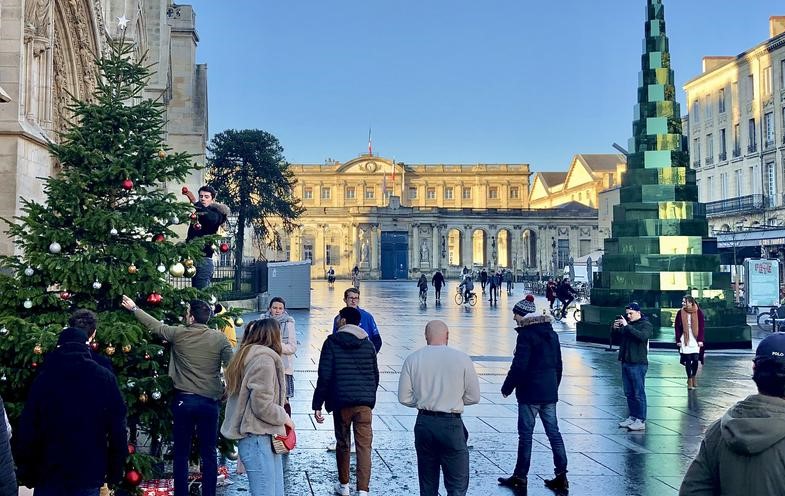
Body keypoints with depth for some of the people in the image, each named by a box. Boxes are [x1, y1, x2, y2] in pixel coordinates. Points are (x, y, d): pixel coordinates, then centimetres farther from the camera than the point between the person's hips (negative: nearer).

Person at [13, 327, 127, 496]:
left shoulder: (44, 378, -1)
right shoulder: (105, 378, -2)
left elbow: (27, 429, -1)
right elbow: (118, 429, -3)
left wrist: (25, 470, 9)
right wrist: (116, 472, 5)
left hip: (48, 475, 1)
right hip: (89, 476, 0)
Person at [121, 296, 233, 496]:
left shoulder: (178, 334, -5)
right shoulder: (219, 338, -5)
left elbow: (155, 325, 11)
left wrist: (134, 308, 26)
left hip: (183, 401, 0)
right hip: (209, 402, 0)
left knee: (181, 453, 11)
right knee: (208, 454, 7)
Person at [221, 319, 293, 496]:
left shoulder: (248, 356, 17)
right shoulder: (264, 359, -14)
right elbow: (262, 405, -19)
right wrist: (284, 417, -4)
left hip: (265, 438, 10)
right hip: (258, 439, -10)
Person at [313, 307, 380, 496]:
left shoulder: (332, 342, -2)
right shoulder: (368, 344, 10)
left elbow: (324, 376, -7)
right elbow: (375, 375, 16)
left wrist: (317, 404, -3)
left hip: (341, 402, -2)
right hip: (365, 402, 2)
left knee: (343, 443, 15)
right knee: (364, 446, -1)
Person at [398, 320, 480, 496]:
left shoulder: (412, 359, -2)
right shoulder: (462, 358, -7)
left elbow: (404, 398, 0)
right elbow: (473, 397, -1)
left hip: (424, 423, 3)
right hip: (451, 425, -3)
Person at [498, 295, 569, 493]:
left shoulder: (526, 334, -14)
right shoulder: (551, 333, 11)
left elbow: (519, 366, -18)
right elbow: (558, 364, 16)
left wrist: (507, 388, -7)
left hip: (530, 392, -8)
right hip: (550, 392, 8)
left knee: (525, 434, 1)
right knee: (553, 432, 9)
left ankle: (520, 477, 8)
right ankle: (561, 477, 9)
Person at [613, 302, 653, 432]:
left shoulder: (646, 325, -4)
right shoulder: (627, 324, 15)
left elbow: (642, 336, -25)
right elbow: (617, 339, 19)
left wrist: (626, 326, -26)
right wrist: (615, 329, -1)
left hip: (638, 364, -7)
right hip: (626, 362, 7)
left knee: (639, 393, -5)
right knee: (629, 393, 12)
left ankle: (641, 421, -2)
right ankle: (632, 416, 20)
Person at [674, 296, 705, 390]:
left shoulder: (698, 312, -3)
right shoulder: (680, 313, 0)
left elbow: (702, 326, -2)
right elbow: (677, 327, 2)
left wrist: (700, 339, -6)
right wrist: (678, 340, -3)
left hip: (696, 339, -1)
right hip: (685, 339, 1)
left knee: (695, 359, -2)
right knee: (688, 360, 1)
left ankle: (694, 376, 22)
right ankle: (689, 379, 10)